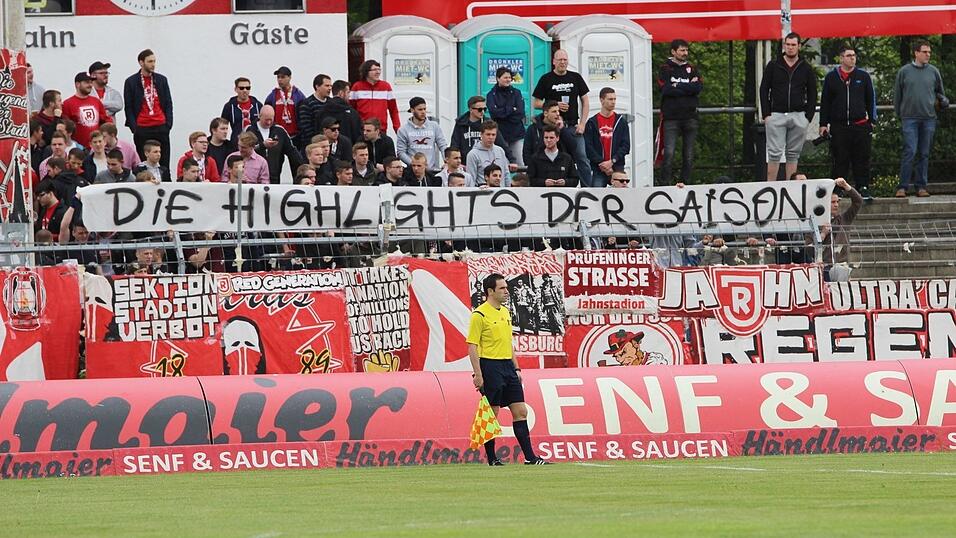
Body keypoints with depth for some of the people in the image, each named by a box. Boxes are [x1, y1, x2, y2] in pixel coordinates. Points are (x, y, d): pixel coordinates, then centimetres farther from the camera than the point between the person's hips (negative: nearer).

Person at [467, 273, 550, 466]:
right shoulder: (480, 315, -10)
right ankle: (492, 459, 5)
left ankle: (529, 457, 5)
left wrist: (516, 368, 18)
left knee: (520, 411, 4)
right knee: (491, 415, -2)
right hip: (490, 368, -8)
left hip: (507, 366, 8)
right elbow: (472, 347, -12)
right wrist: (478, 375, -18)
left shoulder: (505, 312, 15)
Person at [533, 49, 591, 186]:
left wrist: (582, 124, 0)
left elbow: (585, 102, 11)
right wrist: (555, 105, -11)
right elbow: (536, 103, 4)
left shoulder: (576, 78, 9)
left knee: (582, 159, -3)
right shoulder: (546, 79, 4)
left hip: (573, 127, 1)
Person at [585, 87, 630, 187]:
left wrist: (612, 161, -9)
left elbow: (626, 146, 3)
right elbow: (588, 147, 0)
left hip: (617, 169, 1)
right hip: (598, 170, -1)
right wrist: (601, 163, -10)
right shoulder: (592, 123, 6)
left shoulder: (621, 121, 10)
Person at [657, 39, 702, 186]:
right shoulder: (665, 69, 5)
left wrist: (677, 87, -7)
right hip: (671, 117, -3)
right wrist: (689, 87, -6)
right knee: (669, 154, -12)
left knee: (689, 155, 3)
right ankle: (665, 184, -10)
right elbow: (666, 89, -10)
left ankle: (686, 183, 9)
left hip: (690, 117, 3)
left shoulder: (692, 69, 15)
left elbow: (699, 87, -2)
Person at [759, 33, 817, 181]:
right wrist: (766, 114, -4)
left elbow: (812, 94, 10)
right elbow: (764, 90, 5)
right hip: (776, 115, -1)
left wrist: (808, 116, 0)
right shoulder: (773, 66, 5)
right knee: (774, 154, -6)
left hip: (798, 117, 1)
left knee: (793, 155, 6)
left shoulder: (806, 69, 8)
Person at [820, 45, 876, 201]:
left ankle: (863, 188, 4)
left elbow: (871, 99, 13)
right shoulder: (831, 77, 7)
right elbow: (825, 102, 8)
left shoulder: (863, 76, 10)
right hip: (838, 127, -1)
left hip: (860, 126, 1)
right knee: (839, 161, 0)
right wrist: (823, 124, 4)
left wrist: (871, 121, 6)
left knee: (862, 160, 0)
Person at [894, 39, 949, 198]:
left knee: (924, 154, 5)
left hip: (929, 118, 3)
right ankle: (903, 186, -8)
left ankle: (921, 186, 10)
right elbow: (897, 95, 9)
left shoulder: (933, 71, 9)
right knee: (909, 152, -11)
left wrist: (942, 101, 4)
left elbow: (940, 93, 21)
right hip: (910, 118, -3)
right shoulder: (904, 71, 3)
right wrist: (899, 114, 7)